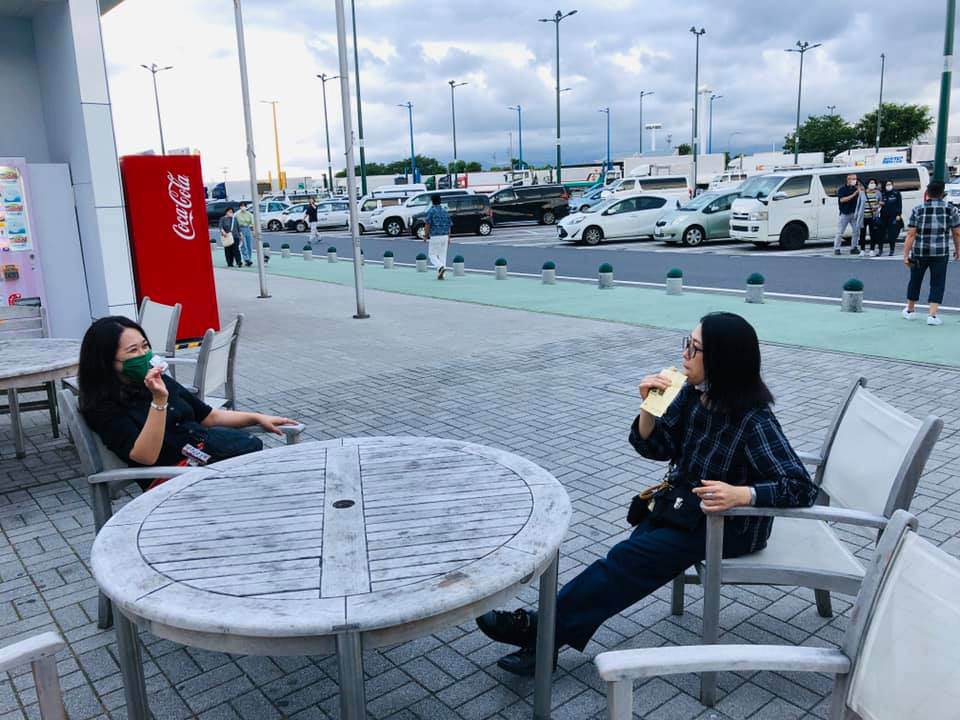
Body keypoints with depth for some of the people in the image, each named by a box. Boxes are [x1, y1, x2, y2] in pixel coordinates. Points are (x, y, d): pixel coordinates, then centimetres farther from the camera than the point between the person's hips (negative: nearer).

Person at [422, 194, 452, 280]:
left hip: (434, 237, -5)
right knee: (442, 255, 9)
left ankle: (441, 267, -20)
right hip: (445, 236, 5)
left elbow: (427, 224, -11)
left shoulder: (431, 211, -7)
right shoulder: (445, 211, 10)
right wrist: (448, 237, 16)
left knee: (432, 255, 5)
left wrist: (425, 236, -1)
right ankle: (440, 274, 4)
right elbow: (449, 225, 11)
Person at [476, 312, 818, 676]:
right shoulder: (694, 392, -6)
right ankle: (549, 636, -18)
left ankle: (542, 626, -15)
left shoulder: (754, 420, -25)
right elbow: (656, 447, 0)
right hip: (684, 506, 6)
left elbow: (801, 488, -25)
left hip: (730, 525, -6)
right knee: (631, 558, -16)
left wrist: (741, 494, -40)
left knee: (631, 557, -20)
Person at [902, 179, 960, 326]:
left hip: (919, 253, 0)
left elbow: (911, 234, -8)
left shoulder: (918, 210, -3)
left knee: (915, 281, 17)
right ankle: (932, 315, -3)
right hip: (940, 253, 0)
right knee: (937, 284, 6)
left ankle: (910, 310, 32)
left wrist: (905, 255, -7)